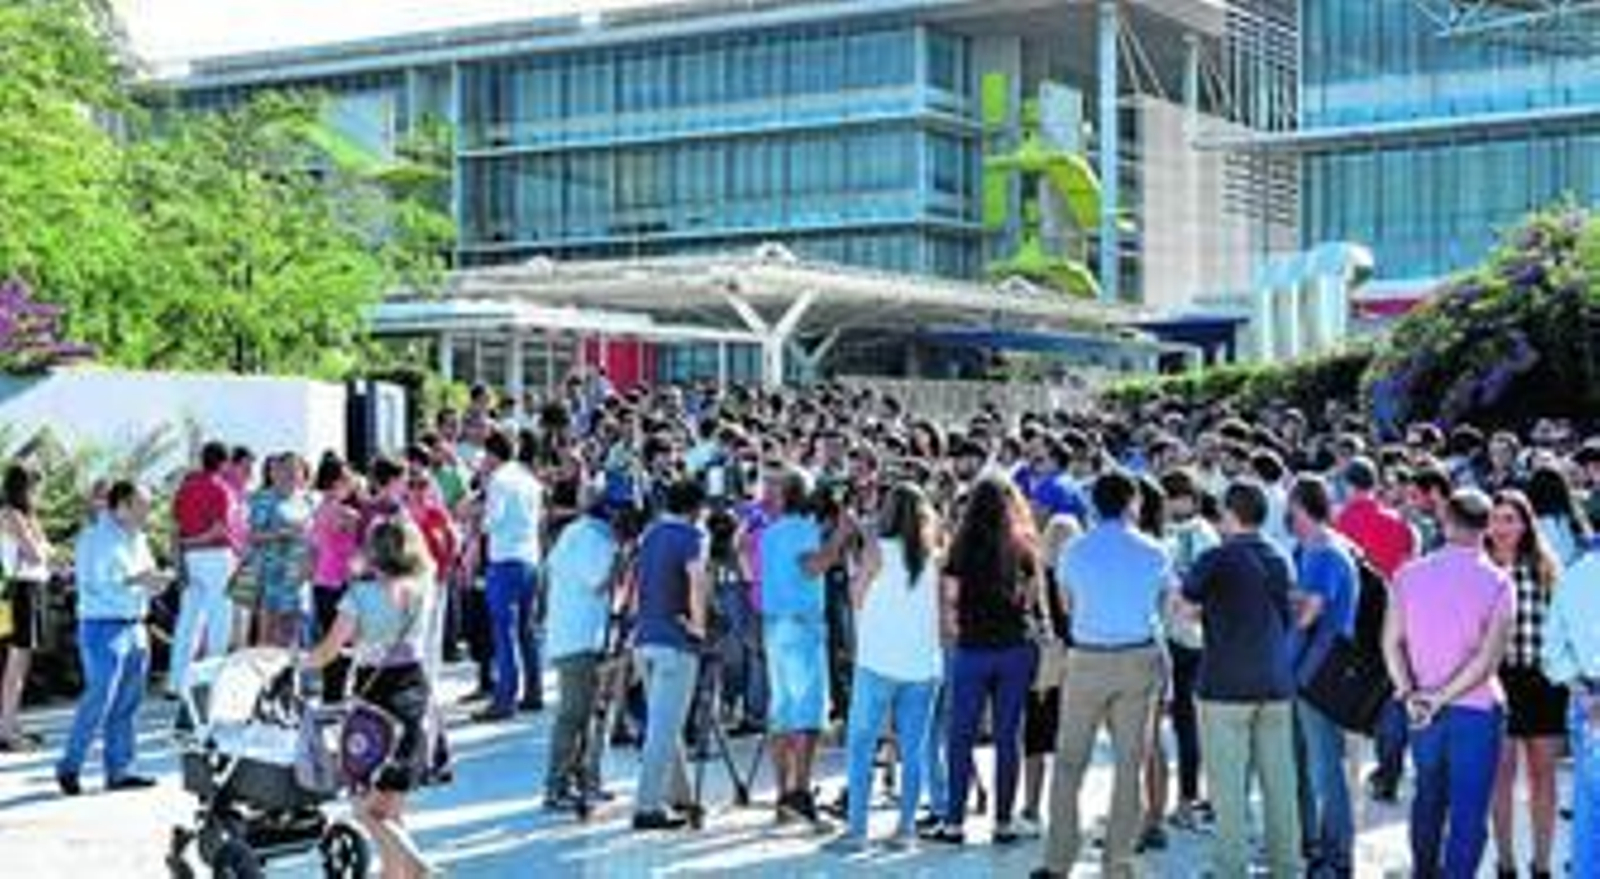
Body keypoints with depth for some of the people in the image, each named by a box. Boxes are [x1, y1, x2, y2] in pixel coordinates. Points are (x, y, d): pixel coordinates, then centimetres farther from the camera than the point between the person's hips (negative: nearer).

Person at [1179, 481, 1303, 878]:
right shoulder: (1280, 560, 7)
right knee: (1279, 779, 9)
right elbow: (1290, 617, 15)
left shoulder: (1217, 560, -10)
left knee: (1229, 782, 0)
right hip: (1276, 683, 5)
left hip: (1226, 685, -5)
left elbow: (1185, 607, -3)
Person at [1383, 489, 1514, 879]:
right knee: (1468, 813, 1)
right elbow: (1488, 658, -16)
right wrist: (1441, 697, -13)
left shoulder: (1409, 575, -2)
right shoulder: (1497, 583, -10)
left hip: (1423, 711, 4)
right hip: (1476, 712, -4)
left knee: (1429, 798, 23)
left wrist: (1410, 693, -9)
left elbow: (1392, 642, -7)